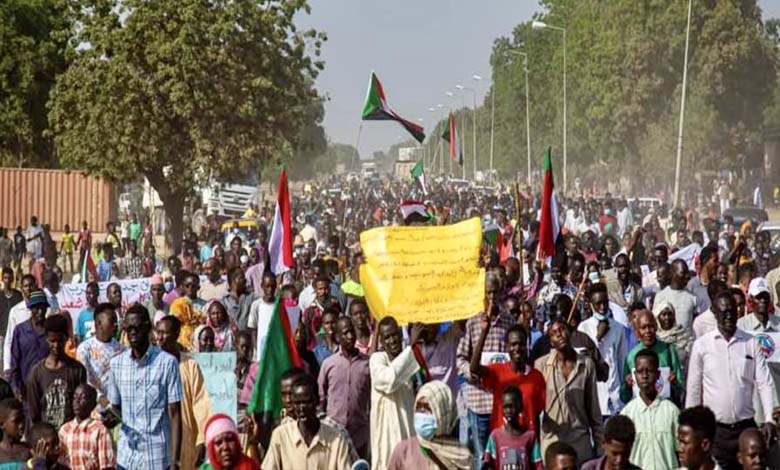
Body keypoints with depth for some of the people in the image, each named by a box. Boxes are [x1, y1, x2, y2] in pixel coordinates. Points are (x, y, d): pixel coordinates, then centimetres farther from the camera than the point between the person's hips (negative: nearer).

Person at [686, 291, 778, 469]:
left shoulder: (751, 343, 3)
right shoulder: (702, 345, 0)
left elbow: (765, 383, 0)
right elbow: (693, 389, 4)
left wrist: (769, 419, -11)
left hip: (746, 426, 1)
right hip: (714, 428, -1)